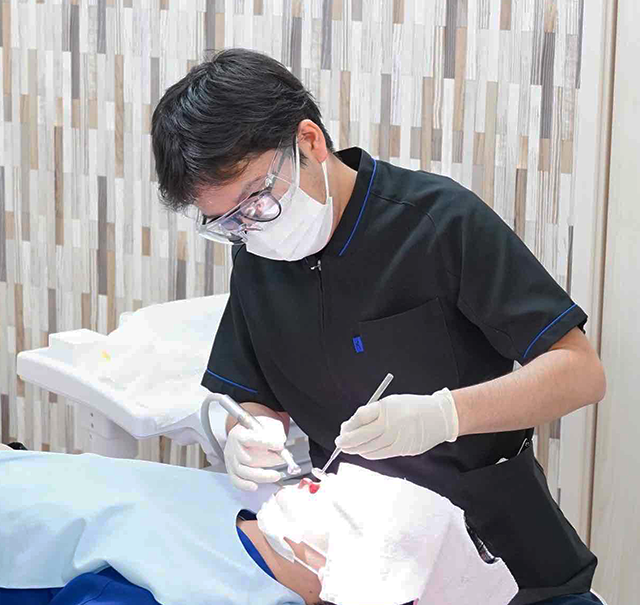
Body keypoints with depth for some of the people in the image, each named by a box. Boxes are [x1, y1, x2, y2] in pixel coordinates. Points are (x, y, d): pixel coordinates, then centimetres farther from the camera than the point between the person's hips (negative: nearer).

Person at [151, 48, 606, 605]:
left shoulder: (442, 219, -15)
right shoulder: (256, 261, 3)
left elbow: (581, 372, -16)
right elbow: (255, 399, 10)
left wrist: (443, 415, -32)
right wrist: (244, 443, -14)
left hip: (497, 538, -4)